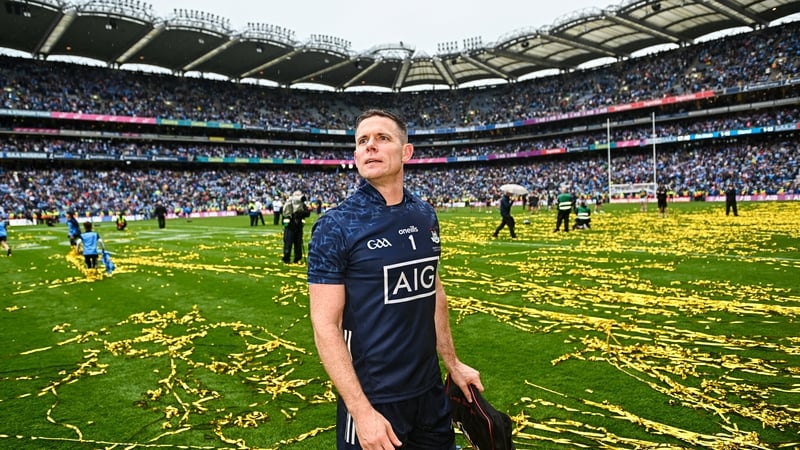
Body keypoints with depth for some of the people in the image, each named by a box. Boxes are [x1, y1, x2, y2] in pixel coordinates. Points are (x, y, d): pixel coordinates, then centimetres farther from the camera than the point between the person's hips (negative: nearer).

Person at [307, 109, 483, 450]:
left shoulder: (425, 216, 2)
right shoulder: (335, 226, -14)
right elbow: (325, 326, -16)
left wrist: (452, 363, 15)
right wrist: (361, 410, -20)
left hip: (430, 388, 5)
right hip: (372, 396, -5)